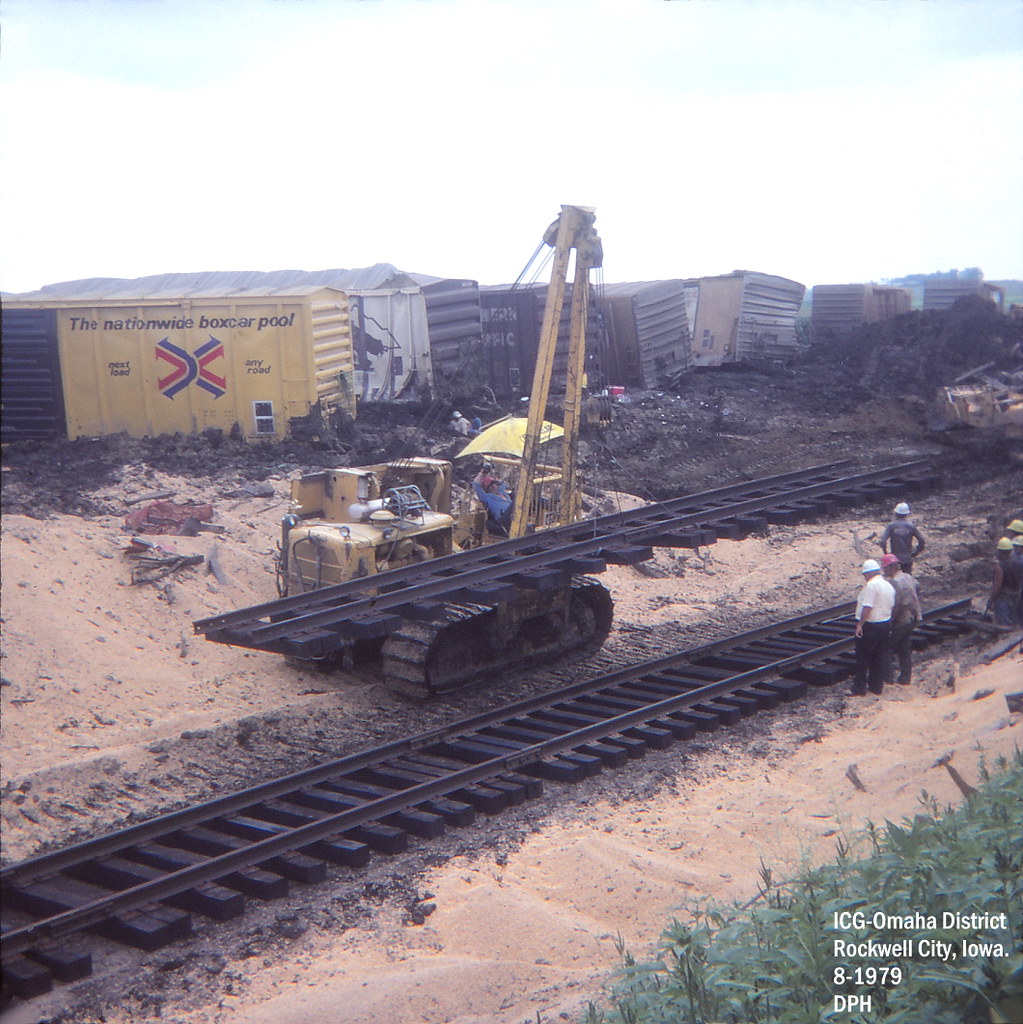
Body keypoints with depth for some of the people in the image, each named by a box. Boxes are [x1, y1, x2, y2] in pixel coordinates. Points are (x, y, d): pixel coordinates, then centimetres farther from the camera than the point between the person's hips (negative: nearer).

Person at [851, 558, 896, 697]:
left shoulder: (871, 585, -18)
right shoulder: (889, 586, 10)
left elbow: (867, 607, -24)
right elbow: (892, 606, 15)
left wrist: (860, 625, -21)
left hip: (870, 625, -8)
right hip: (886, 623, 8)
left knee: (863, 657, 0)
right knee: (880, 657, 13)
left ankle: (859, 689, 2)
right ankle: (877, 687, 19)